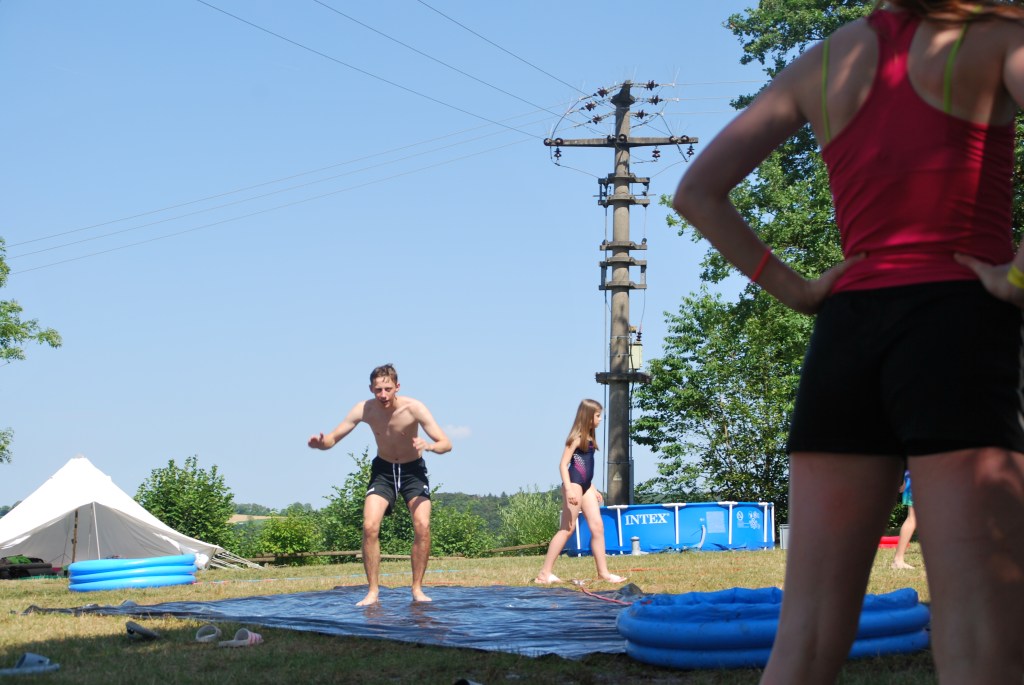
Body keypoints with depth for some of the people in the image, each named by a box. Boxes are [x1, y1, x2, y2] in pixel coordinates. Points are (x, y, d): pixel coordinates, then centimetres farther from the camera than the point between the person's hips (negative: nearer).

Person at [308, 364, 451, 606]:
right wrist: (320, 443, -37)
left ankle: (417, 589, -5)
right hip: (382, 469, 2)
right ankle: (373, 591, -8)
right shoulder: (364, 409, -18)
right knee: (369, 526, -17)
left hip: (413, 470, -1)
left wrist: (428, 446, -48)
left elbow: (446, 444, -25)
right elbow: (333, 438, -13)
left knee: (422, 525, -19)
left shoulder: (414, 408, -24)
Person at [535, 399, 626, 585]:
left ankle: (603, 572, 5)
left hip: (586, 486, 9)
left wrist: (593, 489, 22)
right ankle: (545, 572, -3)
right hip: (574, 484, -9)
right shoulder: (576, 437, -8)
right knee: (567, 528, -7)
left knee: (598, 527, 3)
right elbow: (563, 464, -14)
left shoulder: (589, 438, 17)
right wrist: (568, 489, -25)